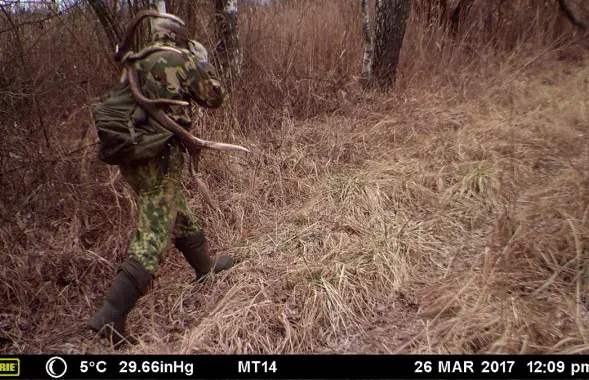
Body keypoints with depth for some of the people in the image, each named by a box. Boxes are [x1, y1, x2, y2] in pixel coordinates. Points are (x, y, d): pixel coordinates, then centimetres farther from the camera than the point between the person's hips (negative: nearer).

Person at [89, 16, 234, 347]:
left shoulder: (136, 63, 17)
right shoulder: (182, 59, -2)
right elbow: (216, 97, 5)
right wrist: (204, 61, 20)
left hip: (129, 156, 8)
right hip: (160, 157, -8)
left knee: (181, 217, 23)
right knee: (153, 238, -8)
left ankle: (206, 269, 41)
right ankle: (111, 317, -11)